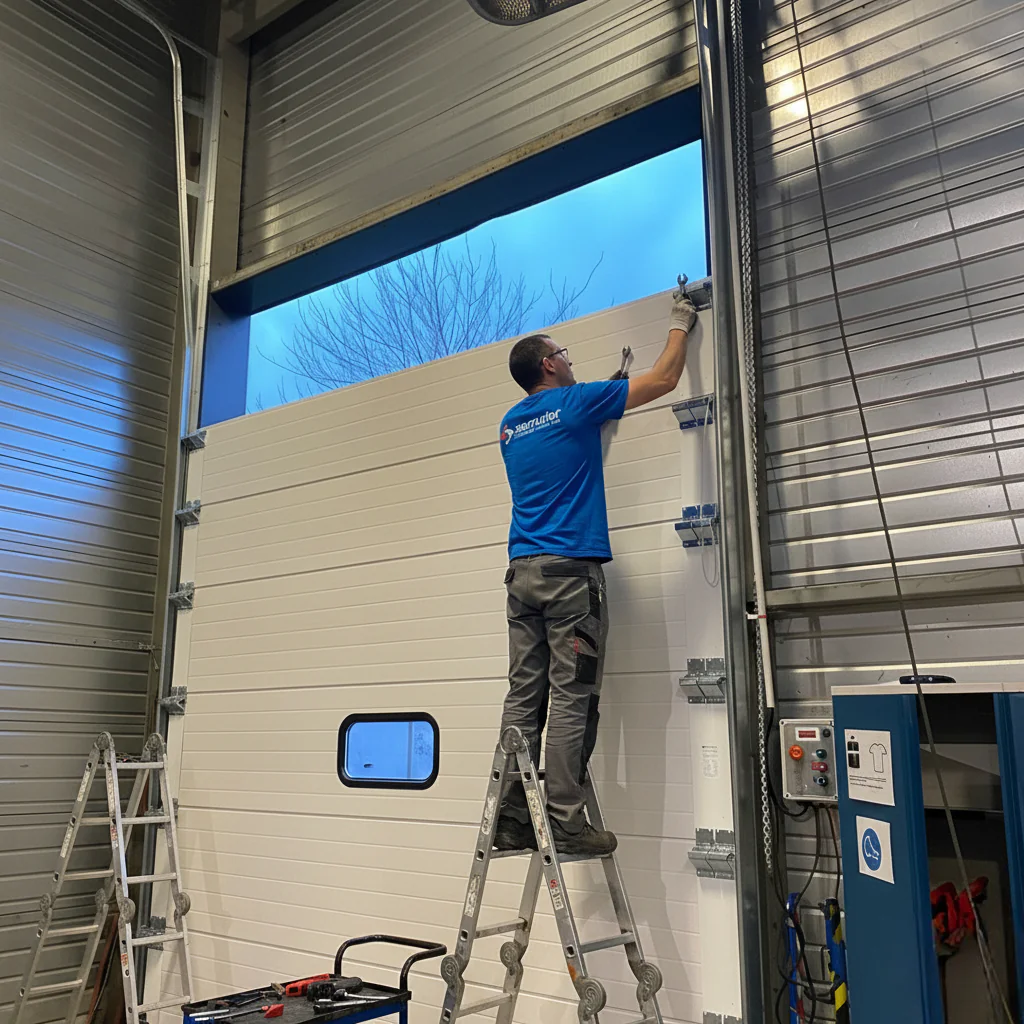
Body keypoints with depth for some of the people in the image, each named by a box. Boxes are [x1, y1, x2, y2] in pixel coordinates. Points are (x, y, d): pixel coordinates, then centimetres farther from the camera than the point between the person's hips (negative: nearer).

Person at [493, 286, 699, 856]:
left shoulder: (511, 425, 18)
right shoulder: (576, 404, -1)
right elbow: (665, 379, 8)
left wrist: (602, 400, 36)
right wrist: (681, 324, 24)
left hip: (522, 572, 7)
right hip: (571, 571, -7)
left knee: (524, 699, 4)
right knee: (571, 700, -6)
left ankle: (512, 820, 5)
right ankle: (565, 823, -4)